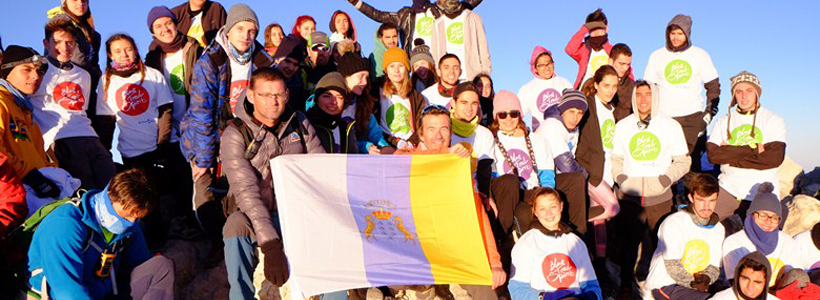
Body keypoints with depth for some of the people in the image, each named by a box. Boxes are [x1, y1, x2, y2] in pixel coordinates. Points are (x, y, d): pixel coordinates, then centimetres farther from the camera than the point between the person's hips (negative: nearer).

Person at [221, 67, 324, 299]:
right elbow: (246, 191, -22)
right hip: (258, 217, -3)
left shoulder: (299, 123, 2)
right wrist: (270, 245, -34)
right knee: (236, 224, -34)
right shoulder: (235, 134, -10)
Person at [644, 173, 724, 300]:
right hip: (664, 285, -7)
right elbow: (672, 267, -13)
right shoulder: (673, 223, -11)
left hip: (696, 286, 7)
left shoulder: (719, 229, 10)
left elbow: (714, 267, 14)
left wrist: (706, 278, -7)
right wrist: (696, 283, -14)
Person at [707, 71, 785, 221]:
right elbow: (713, 154, -6)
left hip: (762, 193, -1)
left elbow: (775, 158, -10)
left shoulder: (773, 120, 4)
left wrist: (730, 155, -9)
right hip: (728, 189, 1)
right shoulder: (724, 121, 9)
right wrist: (753, 149, -12)